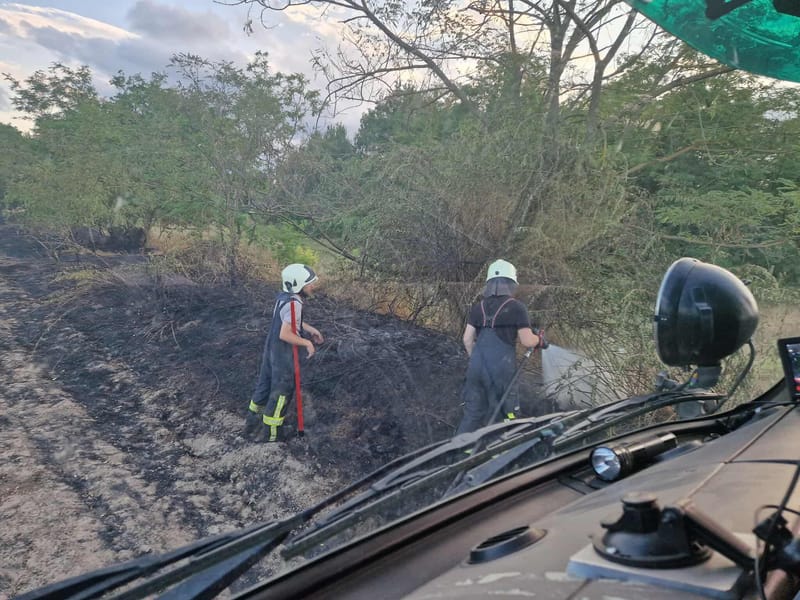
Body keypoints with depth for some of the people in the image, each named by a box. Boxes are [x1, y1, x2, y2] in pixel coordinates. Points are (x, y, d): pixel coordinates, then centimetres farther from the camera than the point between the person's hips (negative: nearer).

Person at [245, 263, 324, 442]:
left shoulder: (283, 296, 0)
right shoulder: (293, 304, -27)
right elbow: (285, 334, -29)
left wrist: (310, 329, 15)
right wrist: (307, 343, -18)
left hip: (271, 349, 9)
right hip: (284, 355, -9)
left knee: (265, 383, 23)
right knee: (281, 393, 7)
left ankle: (253, 422, 40)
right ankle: (269, 434, 19)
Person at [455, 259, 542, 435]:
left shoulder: (478, 307, 9)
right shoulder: (516, 307, -4)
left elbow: (467, 339, 7)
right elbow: (527, 341, -5)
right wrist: (540, 340, 16)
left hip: (477, 366, 5)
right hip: (502, 367, -5)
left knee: (473, 413, 13)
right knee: (506, 415, 7)